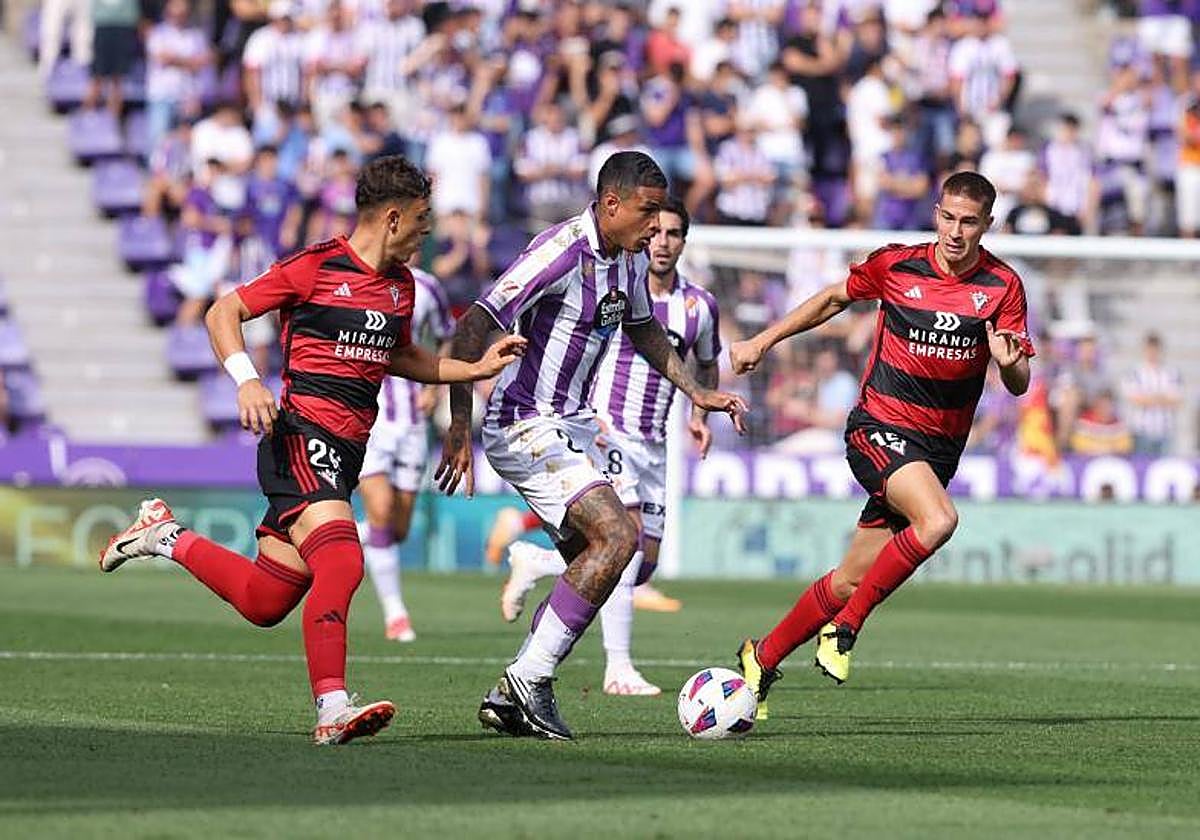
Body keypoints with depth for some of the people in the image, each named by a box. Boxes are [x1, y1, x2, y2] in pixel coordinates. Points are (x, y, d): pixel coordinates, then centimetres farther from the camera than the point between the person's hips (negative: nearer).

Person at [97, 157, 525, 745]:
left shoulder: (400, 284, 16)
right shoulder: (315, 267, -7)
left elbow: (400, 357, 33)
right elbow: (223, 313, -3)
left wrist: (477, 369, 22)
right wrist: (247, 380, -19)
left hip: (344, 453, 8)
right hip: (302, 437, -8)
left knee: (264, 602, 7)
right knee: (341, 561, -28)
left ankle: (166, 536, 27)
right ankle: (332, 708, -32)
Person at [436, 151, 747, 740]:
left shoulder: (631, 258, 6)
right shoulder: (562, 251, -21)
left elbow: (642, 329, 28)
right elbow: (473, 327, -25)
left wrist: (696, 393, 20)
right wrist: (460, 427, -30)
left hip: (571, 426, 9)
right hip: (526, 426, -9)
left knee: (591, 560, 6)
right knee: (617, 535, -19)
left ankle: (513, 697, 11)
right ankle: (530, 679, -13)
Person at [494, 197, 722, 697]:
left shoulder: (700, 305, 7)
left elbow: (707, 364, 26)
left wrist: (700, 415, 8)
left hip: (653, 444, 6)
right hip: (605, 431, -6)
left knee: (644, 565, 5)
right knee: (628, 537, -22)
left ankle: (532, 563, 26)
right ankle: (618, 669, -20)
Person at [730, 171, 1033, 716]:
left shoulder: (1002, 287, -2)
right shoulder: (895, 265, -4)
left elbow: (1019, 386, -2)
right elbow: (833, 299, 15)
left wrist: (1010, 363, -25)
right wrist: (762, 342, 18)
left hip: (940, 447, 3)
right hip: (879, 427, -3)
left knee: (851, 581, 3)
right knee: (937, 520, -32)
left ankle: (762, 659, 23)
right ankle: (844, 627, -16)